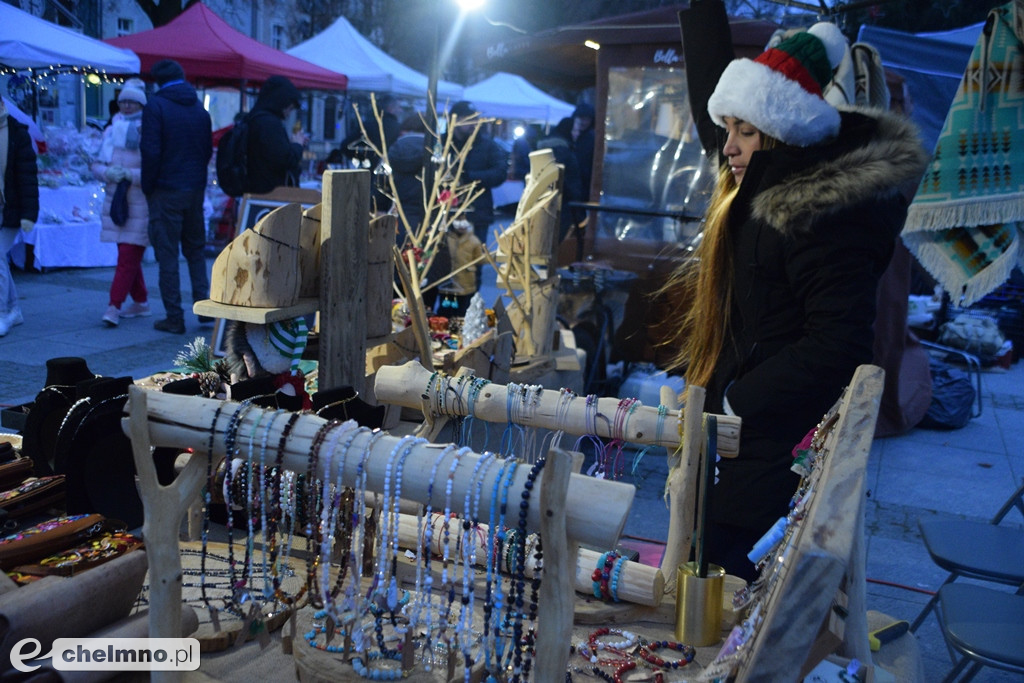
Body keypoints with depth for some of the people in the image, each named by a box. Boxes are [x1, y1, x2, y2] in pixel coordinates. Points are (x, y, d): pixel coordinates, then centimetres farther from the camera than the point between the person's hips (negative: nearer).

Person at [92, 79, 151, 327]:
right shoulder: (111, 131, 12)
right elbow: (97, 164, 13)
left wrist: (130, 174, -21)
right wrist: (109, 172, -8)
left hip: (140, 203, -6)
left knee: (128, 256, -9)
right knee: (129, 255, 12)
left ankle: (114, 306, -10)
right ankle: (140, 302, 23)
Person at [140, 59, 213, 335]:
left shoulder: (155, 106, -9)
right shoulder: (199, 108, 8)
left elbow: (150, 151, -14)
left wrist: (147, 187, -4)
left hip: (166, 190, -5)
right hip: (195, 189, 5)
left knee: (167, 255, 1)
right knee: (196, 250, 17)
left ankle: (174, 317, 3)